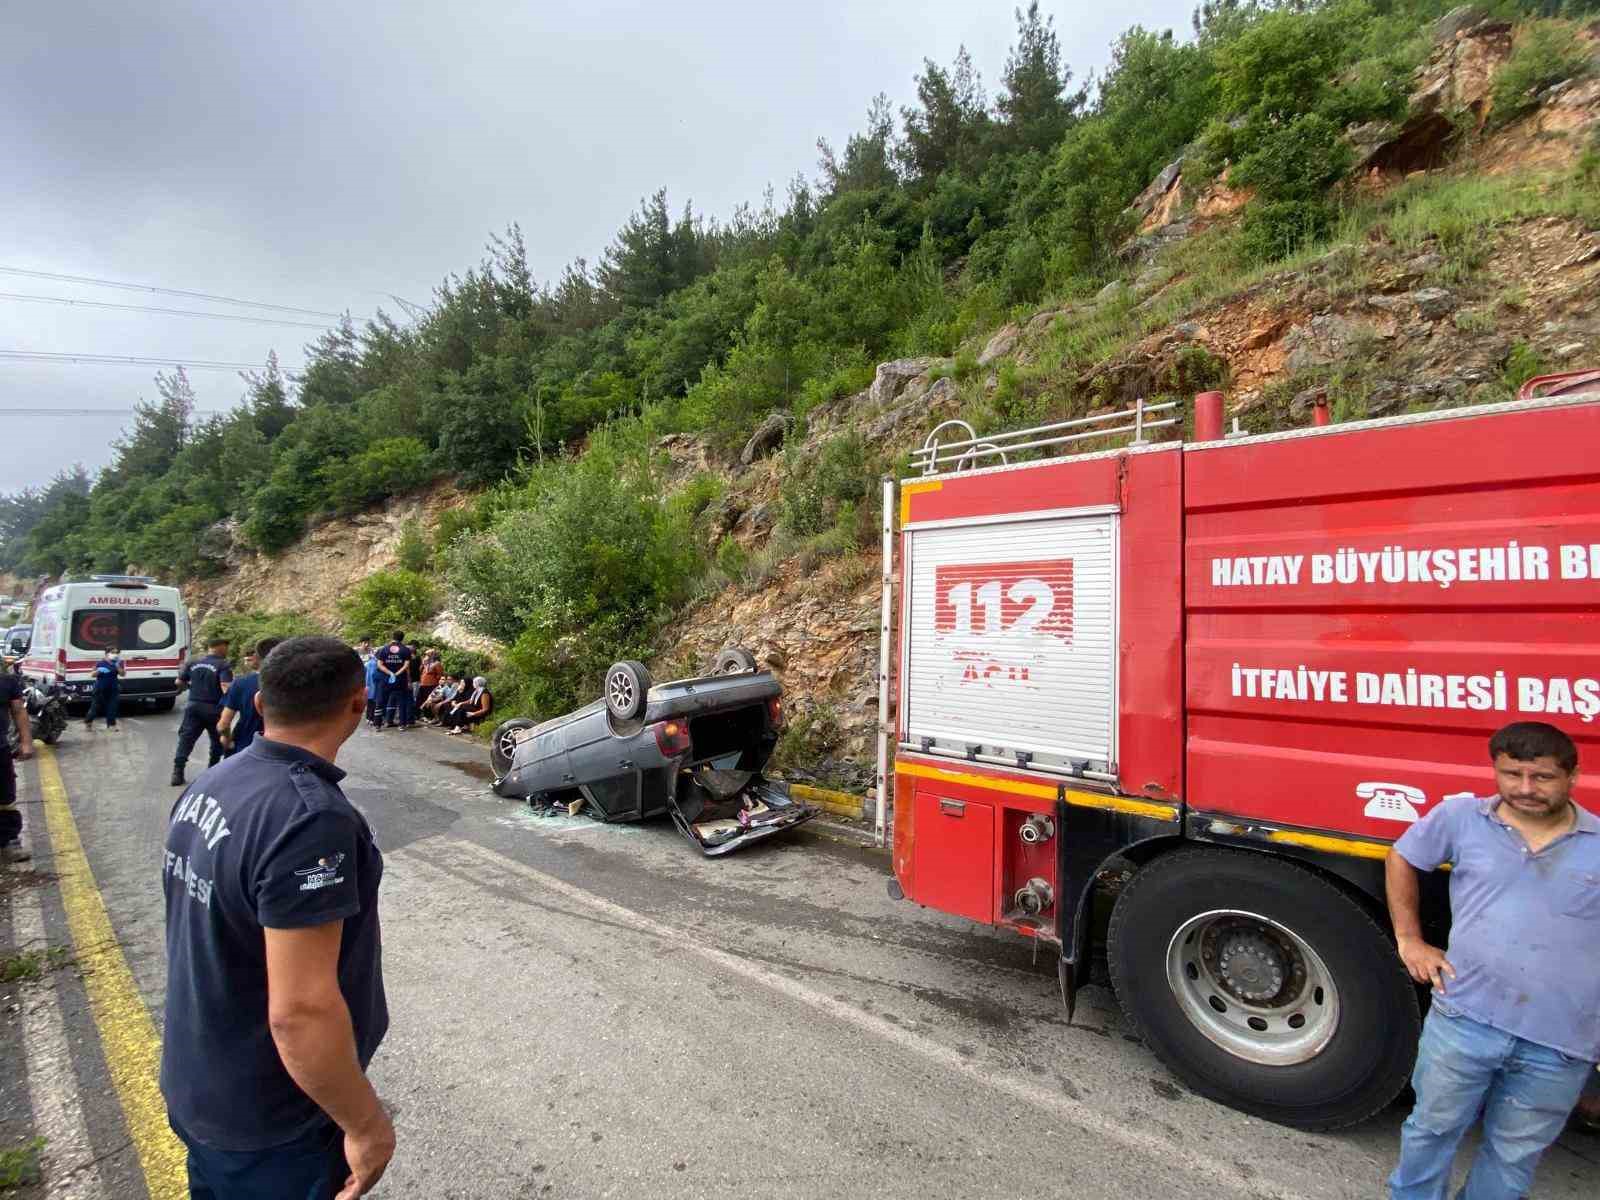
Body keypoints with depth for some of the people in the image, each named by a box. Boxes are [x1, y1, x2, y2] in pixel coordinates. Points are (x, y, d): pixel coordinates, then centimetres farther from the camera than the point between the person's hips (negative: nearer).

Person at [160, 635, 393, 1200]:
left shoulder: (208, 784, -4)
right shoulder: (311, 818, -33)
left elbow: (206, 934, 10)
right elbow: (301, 1013, -32)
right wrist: (366, 1123, -18)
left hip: (194, 1087, 8)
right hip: (270, 1127, -7)